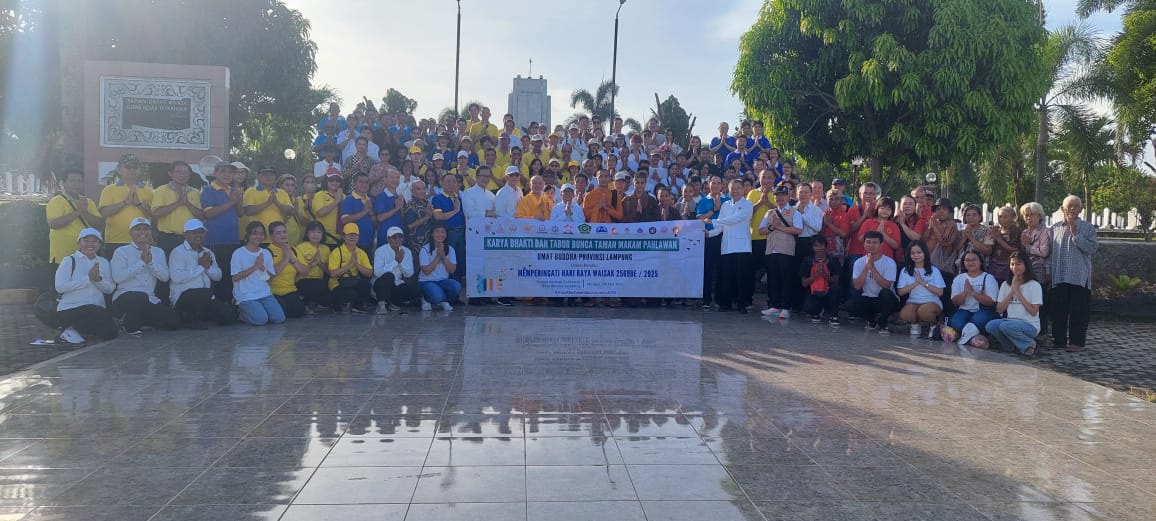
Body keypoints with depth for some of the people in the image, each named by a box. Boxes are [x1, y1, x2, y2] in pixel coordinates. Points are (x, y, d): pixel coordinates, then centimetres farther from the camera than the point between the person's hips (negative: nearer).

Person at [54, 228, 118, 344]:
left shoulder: (103, 262, 15)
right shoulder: (69, 260, 1)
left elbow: (110, 289, 8)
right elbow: (60, 287, -12)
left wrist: (98, 279, -13)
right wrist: (88, 278, -15)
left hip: (97, 309, 5)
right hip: (70, 309, -5)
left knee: (111, 332, -19)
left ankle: (75, 328, 4)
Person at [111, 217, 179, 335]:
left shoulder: (158, 252, 15)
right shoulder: (121, 251, 1)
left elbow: (165, 277, 2)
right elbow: (117, 278, -13)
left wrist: (150, 261, -12)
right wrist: (141, 261, -12)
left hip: (150, 300, 5)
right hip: (125, 296, -5)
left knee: (173, 322, -14)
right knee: (140, 296, -39)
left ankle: (138, 320, 10)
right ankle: (131, 325, -9)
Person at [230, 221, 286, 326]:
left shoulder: (266, 253, 10)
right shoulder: (238, 253, -5)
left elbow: (271, 276, 10)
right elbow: (235, 277, -11)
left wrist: (263, 268, -12)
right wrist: (255, 266, -15)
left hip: (264, 293, 5)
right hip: (246, 295, -5)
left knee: (279, 318, -13)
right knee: (260, 319, -23)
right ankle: (242, 313, 8)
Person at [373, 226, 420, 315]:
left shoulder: (406, 251, 3)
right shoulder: (380, 251, -12)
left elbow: (409, 274, -5)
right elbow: (378, 273, -26)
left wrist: (401, 262, -21)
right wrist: (395, 261, -24)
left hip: (397, 284, 5)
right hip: (381, 284, -5)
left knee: (416, 291, -21)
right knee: (388, 276, -37)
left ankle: (393, 303, 4)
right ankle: (382, 304, -20)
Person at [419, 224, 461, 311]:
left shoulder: (450, 249, 4)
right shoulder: (425, 250, -8)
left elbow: (452, 270, -5)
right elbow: (426, 271, -15)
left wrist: (443, 256, -15)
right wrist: (438, 256, -18)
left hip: (443, 280, 4)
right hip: (427, 281, -4)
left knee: (457, 287, -30)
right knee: (437, 297, -34)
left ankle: (443, 301, 4)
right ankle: (427, 300, 5)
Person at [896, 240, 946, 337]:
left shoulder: (934, 270, 4)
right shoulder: (905, 271, 8)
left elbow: (940, 292, -3)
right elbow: (901, 292, 1)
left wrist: (923, 282, -11)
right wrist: (916, 283, -10)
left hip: (932, 301, -2)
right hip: (913, 302, 2)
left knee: (923, 311, -38)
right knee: (904, 314, -34)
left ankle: (933, 325, -1)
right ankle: (915, 324, 4)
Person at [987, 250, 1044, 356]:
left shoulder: (1034, 285, -1)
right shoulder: (1005, 285, 12)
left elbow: (1033, 312, -10)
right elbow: (999, 310, 3)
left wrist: (1018, 292, -9)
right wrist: (1012, 291, -5)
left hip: (1030, 325, -4)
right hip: (1010, 321, 5)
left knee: (1006, 326, -34)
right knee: (991, 325, -27)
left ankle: (1029, 344, -8)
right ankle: (1019, 345, -9)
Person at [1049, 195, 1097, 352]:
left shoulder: (1088, 228, 2)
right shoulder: (1055, 228, 10)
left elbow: (1092, 248, -11)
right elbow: (1050, 251, 13)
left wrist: (1075, 233, -14)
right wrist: (1048, 271, 8)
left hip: (1079, 277, -3)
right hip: (1059, 277, 3)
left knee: (1078, 311, 0)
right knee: (1058, 310, 6)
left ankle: (1077, 342, 6)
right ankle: (1059, 340, 14)